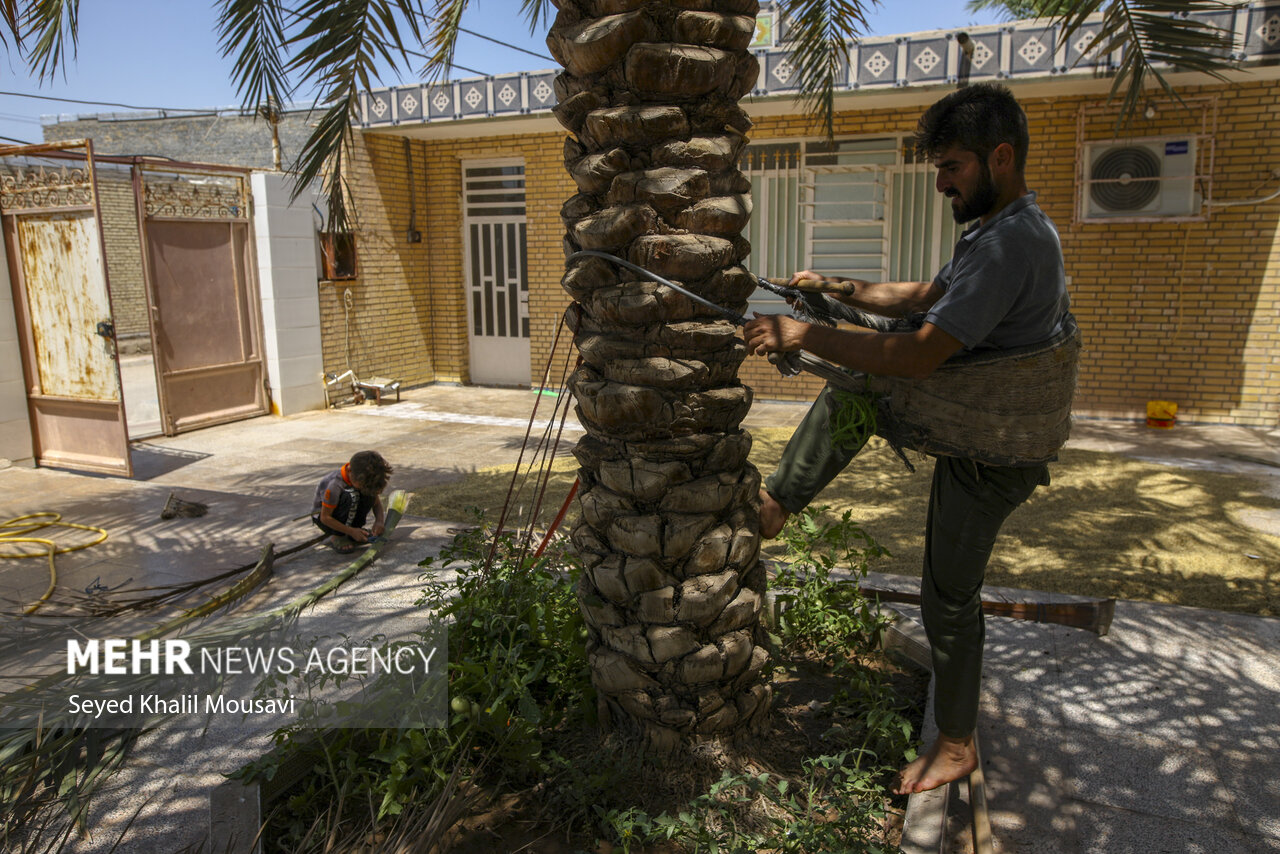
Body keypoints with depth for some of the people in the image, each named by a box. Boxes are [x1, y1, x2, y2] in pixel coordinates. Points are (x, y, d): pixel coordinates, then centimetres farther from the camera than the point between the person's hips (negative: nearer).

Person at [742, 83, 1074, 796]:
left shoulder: (1010, 243, -29)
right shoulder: (1014, 225, 6)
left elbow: (919, 355, -35)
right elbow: (924, 297, 13)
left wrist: (805, 335, -31)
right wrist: (838, 290, 4)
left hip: (991, 455, -10)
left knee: (950, 595, 3)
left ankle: (958, 745, 23)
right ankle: (777, 505, 14)